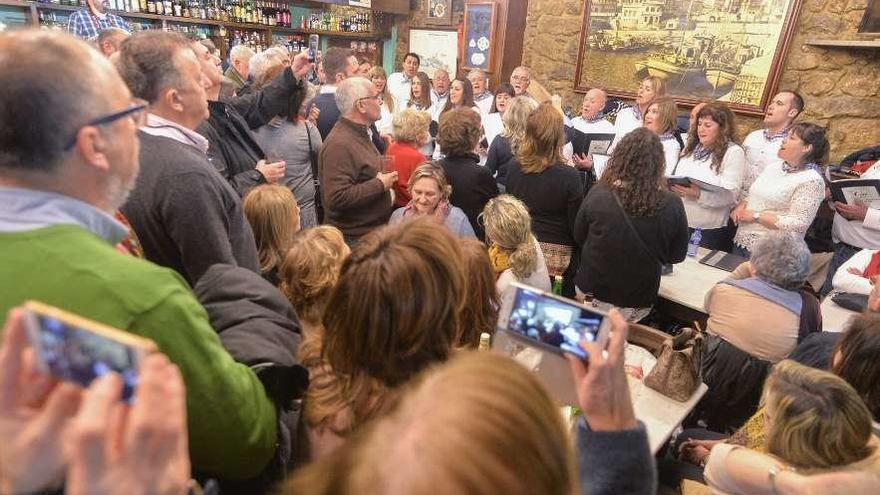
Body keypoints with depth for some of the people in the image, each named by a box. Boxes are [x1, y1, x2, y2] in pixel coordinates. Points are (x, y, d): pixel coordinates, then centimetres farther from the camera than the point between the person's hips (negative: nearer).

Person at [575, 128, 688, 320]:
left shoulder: (597, 195, -19)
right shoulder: (672, 206, -19)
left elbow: (579, 237, 0)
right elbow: (677, 256, -2)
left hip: (592, 293, 0)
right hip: (637, 304, 0)